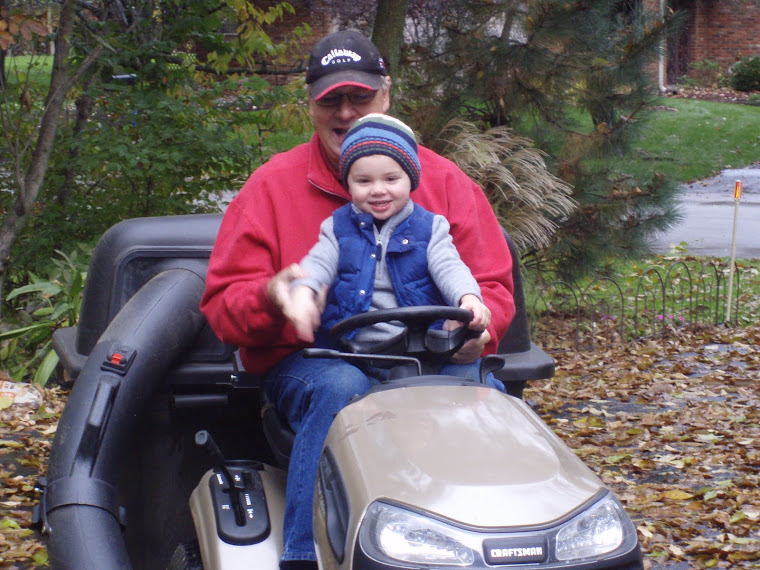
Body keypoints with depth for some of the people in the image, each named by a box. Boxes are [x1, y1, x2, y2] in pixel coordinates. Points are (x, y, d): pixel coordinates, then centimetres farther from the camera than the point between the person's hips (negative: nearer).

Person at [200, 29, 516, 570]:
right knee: (341, 389, -36)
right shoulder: (273, 185, 5)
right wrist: (271, 295, -21)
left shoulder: (443, 180, 10)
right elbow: (223, 304, 3)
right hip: (309, 360, -1)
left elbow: (492, 285, 10)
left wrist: (477, 328, -13)